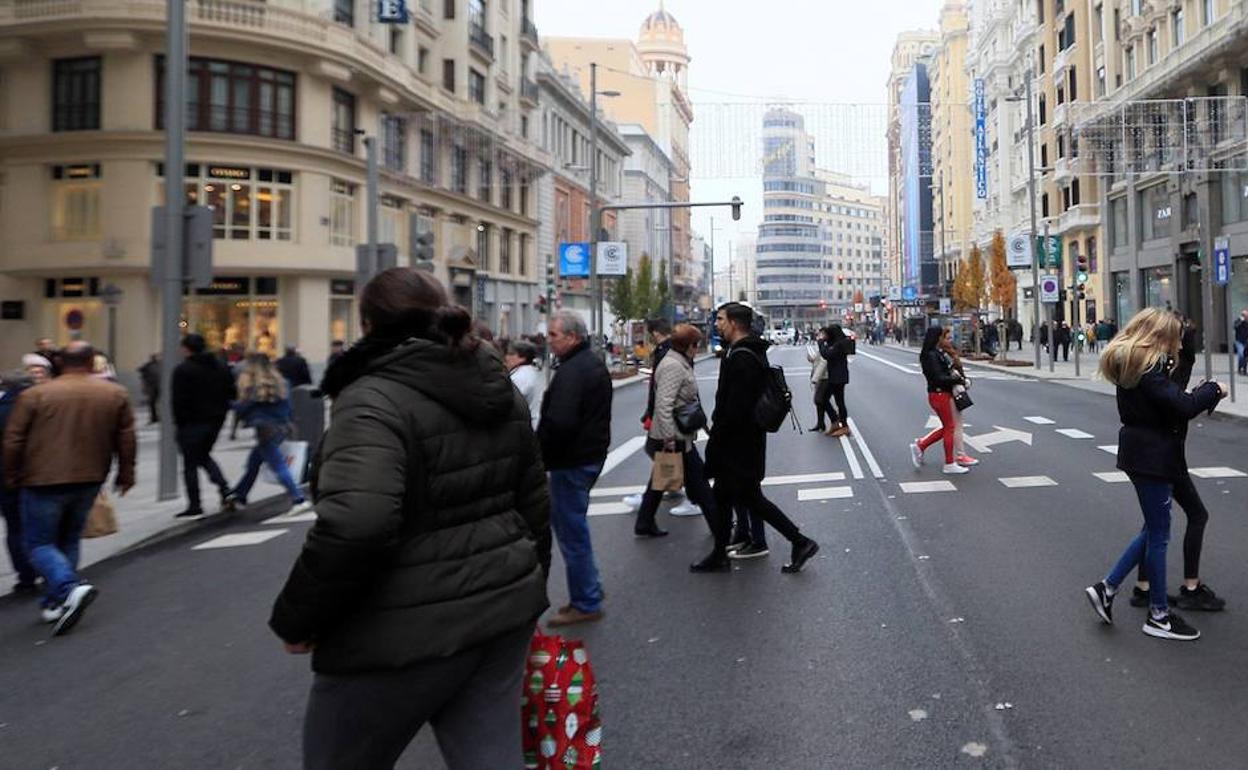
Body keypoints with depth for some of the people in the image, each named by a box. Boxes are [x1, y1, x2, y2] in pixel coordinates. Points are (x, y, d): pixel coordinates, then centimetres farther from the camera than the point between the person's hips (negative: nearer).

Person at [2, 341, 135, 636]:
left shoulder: (34, 395, -5)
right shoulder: (116, 394, 1)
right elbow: (126, 439, 3)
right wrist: (125, 475, 13)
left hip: (44, 482, -3)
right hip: (89, 481, 3)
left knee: (38, 544, 6)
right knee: (68, 541, 18)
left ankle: (70, 587, -16)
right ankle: (56, 602, 20)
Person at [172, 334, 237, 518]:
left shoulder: (183, 370, -11)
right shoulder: (220, 366, 9)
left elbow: (179, 400, -14)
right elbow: (232, 393, 9)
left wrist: (179, 421, -6)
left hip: (192, 422, -6)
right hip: (215, 419, 7)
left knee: (190, 463, 2)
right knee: (204, 455, 23)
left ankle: (194, 505, 4)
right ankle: (225, 488, 4)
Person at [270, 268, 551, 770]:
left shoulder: (373, 400, -17)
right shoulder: (499, 389, 9)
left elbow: (352, 526, -30)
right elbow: (533, 504, 14)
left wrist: (294, 619, -14)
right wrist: (526, 588, 24)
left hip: (410, 633, -7)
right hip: (502, 611, 7)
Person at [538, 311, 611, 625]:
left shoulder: (571, 371, -21)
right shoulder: (594, 362, 13)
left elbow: (558, 422, -29)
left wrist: (540, 454, -15)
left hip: (571, 461, -10)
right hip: (592, 454, 10)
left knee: (571, 530, 1)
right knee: (570, 524, 21)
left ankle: (586, 603, 11)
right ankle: (589, 590, 31)